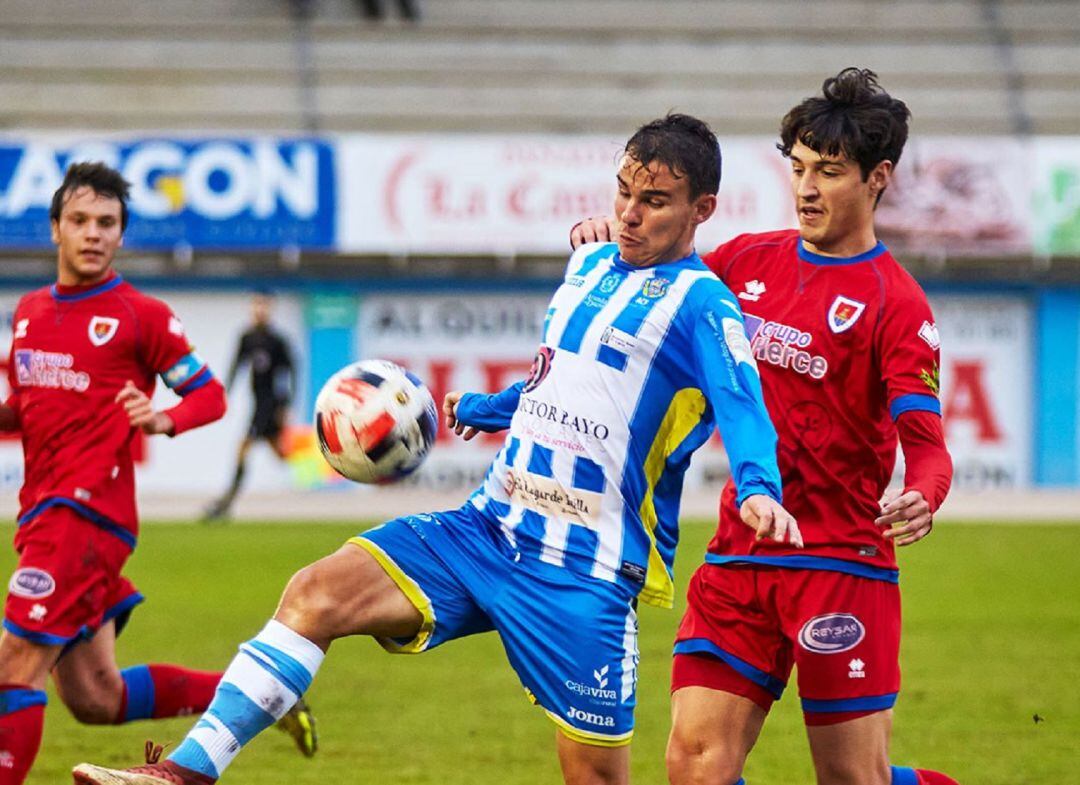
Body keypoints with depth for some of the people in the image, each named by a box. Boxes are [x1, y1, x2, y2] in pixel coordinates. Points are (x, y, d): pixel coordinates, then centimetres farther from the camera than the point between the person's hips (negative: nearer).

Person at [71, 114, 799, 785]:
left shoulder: (702, 304, -9)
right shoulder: (590, 266, 14)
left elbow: (741, 405, -25)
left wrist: (760, 488, -45)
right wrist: (479, 410, 46)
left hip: (585, 570, -7)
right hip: (490, 526, 7)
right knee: (319, 591, -10)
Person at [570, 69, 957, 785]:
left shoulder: (895, 303, -6)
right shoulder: (751, 261, 11)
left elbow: (924, 441, -14)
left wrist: (921, 499, -37)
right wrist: (604, 241, 4)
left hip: (841, 563, -5)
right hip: (739, 558, 5)